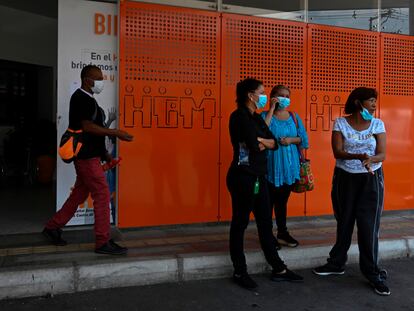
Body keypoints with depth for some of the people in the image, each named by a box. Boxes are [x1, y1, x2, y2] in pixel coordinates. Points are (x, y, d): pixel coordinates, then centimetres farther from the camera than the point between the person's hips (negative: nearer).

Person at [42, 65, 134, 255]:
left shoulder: (87, 99, 19)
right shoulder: (80, 98, -11)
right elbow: (87, 126, -21)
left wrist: (104, 154, 17)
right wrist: (115, 133, -18)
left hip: (89, 156, 10)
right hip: (87, 156, -10)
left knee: (79, 194, 14)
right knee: (102, 195, -9)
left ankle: (52, 227, 26)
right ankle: (103, 242, -5)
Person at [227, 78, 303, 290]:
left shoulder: (256, 117, 16)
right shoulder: (239, 116, -11)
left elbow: (274, 143, 8)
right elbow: (254, 145, -20)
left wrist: (261, 140, -11)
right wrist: (264, 141, 0)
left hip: (258, 176, 9)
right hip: (242, 176, -9)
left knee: (265, 223, 13)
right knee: (240, 223, 2)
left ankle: (278, 269, 22)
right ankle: (239, 272, 14)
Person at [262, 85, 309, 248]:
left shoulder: (294, 117, 10)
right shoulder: (266, 115, -3)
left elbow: (304, 138, 8)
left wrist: (292, 140, -12)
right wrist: (271, 110, -19)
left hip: (290, 166, 5)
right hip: (272, 166, -4)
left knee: (283, 200, 16)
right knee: (270, 201, 2)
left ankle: (282, 233, 27)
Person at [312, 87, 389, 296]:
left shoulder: (377, 124, -1)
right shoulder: (340, 123, -4)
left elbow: (382, 154, -6)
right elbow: (337, 152, -12)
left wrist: (371, 159, -29)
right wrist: (360, 156, -29)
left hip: (371, 179, 0)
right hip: (345, 178, 0)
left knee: (369, 226, -3)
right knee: (344, 222, 11)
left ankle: (373, 273, 8)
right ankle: (337, 263, 28)